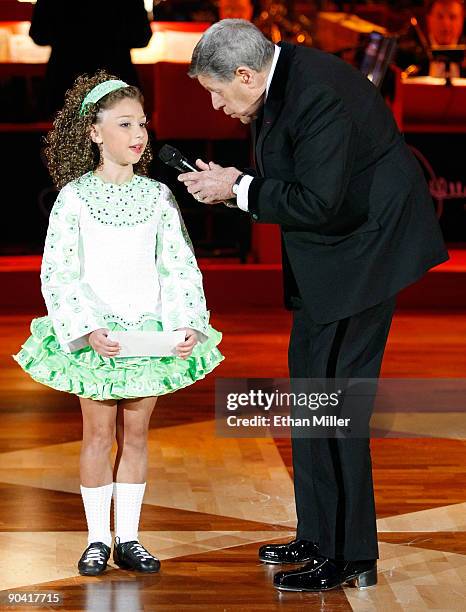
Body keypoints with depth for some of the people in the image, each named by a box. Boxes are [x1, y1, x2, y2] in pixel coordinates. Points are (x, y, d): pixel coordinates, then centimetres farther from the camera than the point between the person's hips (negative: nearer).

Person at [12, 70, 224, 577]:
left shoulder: (158, 196, 2)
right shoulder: (74, 197, -6)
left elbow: (181, 267, 3)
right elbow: (57, 273, -9)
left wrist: (188, 325, -10)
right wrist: (87, 328, -20)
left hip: (150, 330, 3)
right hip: (95, 334, -2)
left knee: (136, 434, 8)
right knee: (99, 434, 4)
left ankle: (128, 538, 16)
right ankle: (98, 539, 13)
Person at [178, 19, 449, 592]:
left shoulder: (318, 94, -25)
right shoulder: (278, 82, 6)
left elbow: (318, 203, -27)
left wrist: (238, 189, -16)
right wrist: (230, 182, -1)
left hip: (362, 247, -11)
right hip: (325, 255, 11)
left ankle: (349, 556, -1)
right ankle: (319, 537, 26)